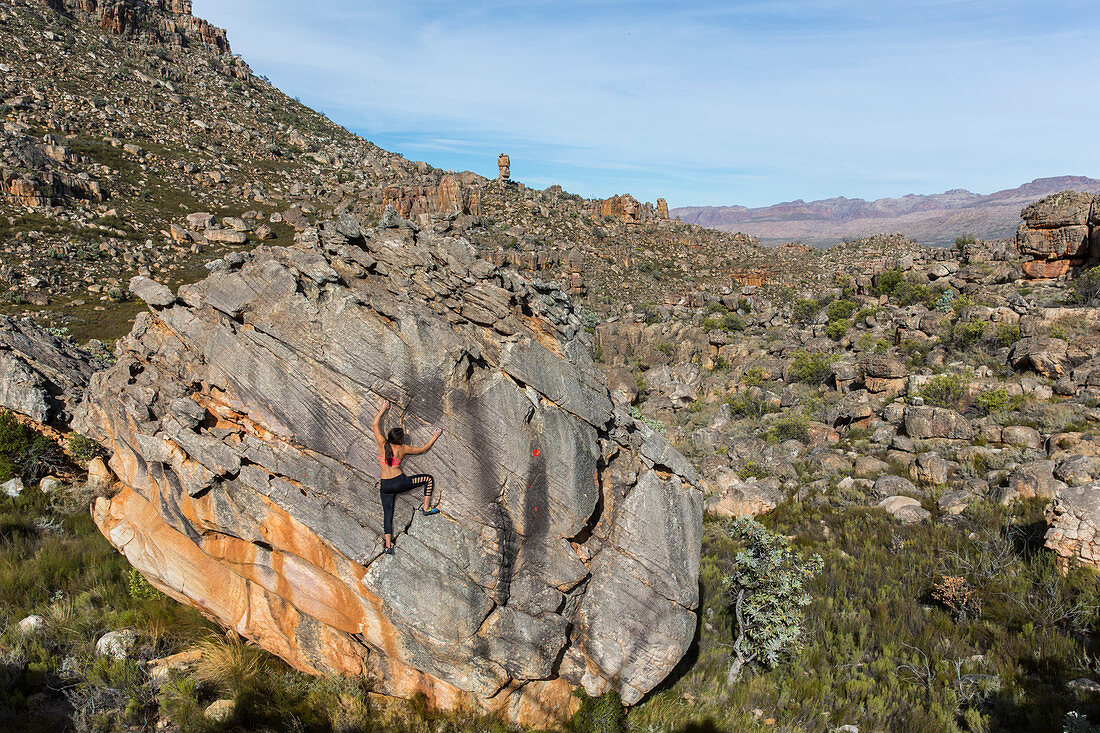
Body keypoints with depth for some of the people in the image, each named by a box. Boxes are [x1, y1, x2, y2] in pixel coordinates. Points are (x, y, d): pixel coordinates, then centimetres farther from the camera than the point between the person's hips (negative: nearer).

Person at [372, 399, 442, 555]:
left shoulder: (382, 444, -4)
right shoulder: (403, 449, -6)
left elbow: (375, 424, 9)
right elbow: (422, 449, 9)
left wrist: (383, 409, 19)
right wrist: (434, 437, 22)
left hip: (385, 486, 3)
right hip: (400, 482, -3)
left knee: (387, 514, 9)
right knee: (429, 479, 14)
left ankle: (388, 546, 4)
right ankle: (426, 508, 15)